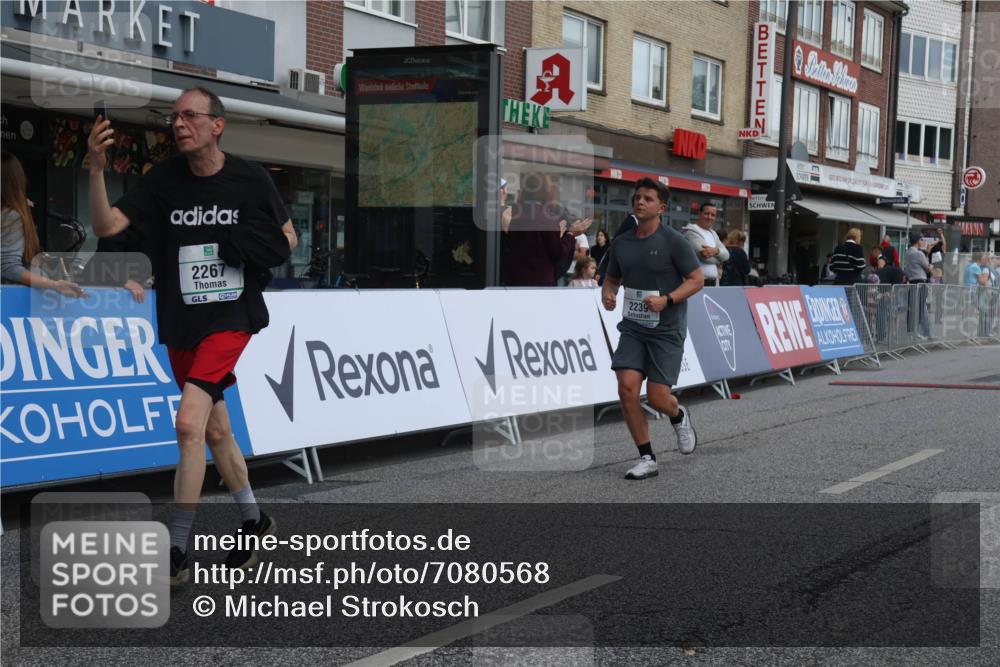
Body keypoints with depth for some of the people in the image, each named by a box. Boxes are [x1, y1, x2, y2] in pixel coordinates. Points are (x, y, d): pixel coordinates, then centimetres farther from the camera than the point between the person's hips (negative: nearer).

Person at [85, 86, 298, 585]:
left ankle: (176, 553, -11)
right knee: (216, 431, 15)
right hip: (181, 325, 4)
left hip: (232, 319, -4)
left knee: (189, 422, -18)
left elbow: (287, 238, 8)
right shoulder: (163, 180, -2)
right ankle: (254, 521, 37)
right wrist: (95, 170, -26)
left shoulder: (251, 180, -6)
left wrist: (260, 249, -14)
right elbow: (106, 226, -11)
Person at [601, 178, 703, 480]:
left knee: (657, 398, -7)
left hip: (667, 330, -4)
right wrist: (607, 296, -4)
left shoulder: (674, 241, -8)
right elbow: (612, 279, 20)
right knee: (627, 389, -11)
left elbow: (697, 280, -6)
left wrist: (666, 300, -21)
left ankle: (679, 416, 32)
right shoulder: (621, 243, 7)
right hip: (633, 328, 4)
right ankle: (647, 459, 2)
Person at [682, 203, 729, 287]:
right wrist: (719, 259, 5)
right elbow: (705, 256, -16)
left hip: (713, 282, 8)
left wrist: (716, 251, -16)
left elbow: (726, 254, 8)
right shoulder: (691, 231, -6)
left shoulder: (713, 233, 21)